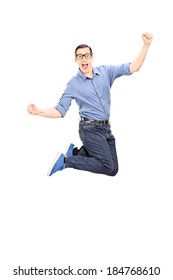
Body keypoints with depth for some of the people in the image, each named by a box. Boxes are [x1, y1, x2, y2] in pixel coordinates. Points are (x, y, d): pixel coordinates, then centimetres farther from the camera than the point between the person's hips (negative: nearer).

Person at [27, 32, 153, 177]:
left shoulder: (105, 71, 2)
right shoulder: (73, 84, -6)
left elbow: (133, 67, -4)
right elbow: (60, 111, -7)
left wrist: (146, 45, -15)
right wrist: (39, 111, -24)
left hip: (106, 127, 6)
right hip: (90, 129, -5)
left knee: (113, 169, 10)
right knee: (109, 168, -14)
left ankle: (76, 151, 22)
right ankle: (65, 161, -3)